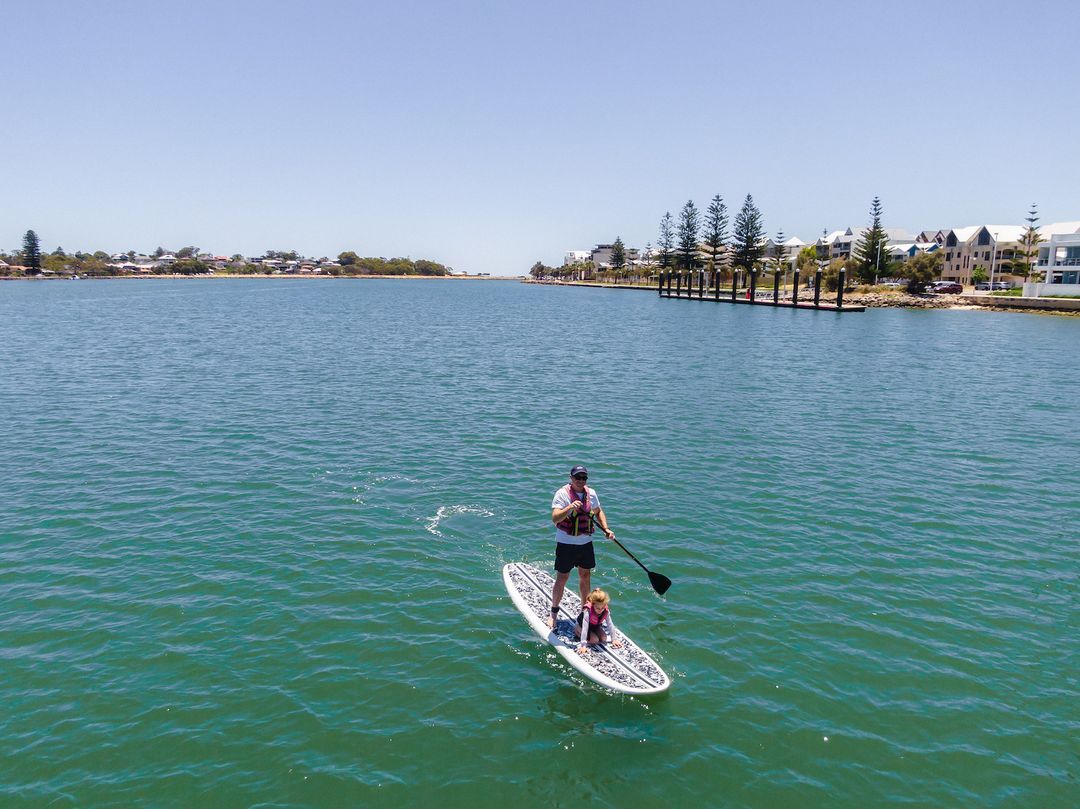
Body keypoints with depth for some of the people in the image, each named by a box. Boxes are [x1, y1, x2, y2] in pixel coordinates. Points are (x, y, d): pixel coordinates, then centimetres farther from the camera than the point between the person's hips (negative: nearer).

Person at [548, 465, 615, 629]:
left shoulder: (591, 493, 3)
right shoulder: (562, 494, -15)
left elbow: (598, 512, 20)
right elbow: (555, 519, -25)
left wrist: (606, 529, 5)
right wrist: (570, 508, -41)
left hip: (586, 543, 5)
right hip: (566, 543, -5)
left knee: (585, 576, 16)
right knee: (562, 578, 1)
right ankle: (553, 613, 17)